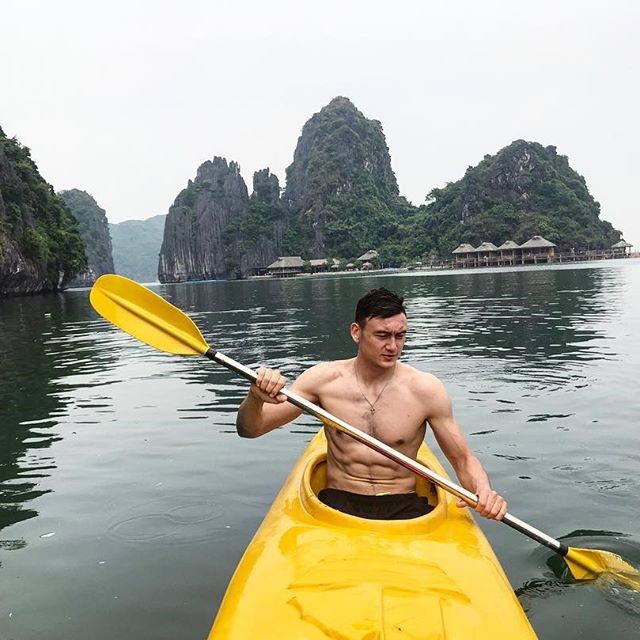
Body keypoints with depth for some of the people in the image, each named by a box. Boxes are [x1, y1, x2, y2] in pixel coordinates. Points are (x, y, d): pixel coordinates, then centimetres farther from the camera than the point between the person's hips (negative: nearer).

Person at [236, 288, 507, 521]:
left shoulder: (426, 388, -6)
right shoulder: (325, 378, -5)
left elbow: (463, 460, 3)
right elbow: (249, 429, -4)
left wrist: (482, 490, -19)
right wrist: (255, 398, -27)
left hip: (403, 507, 1)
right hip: (338, 503, 0)